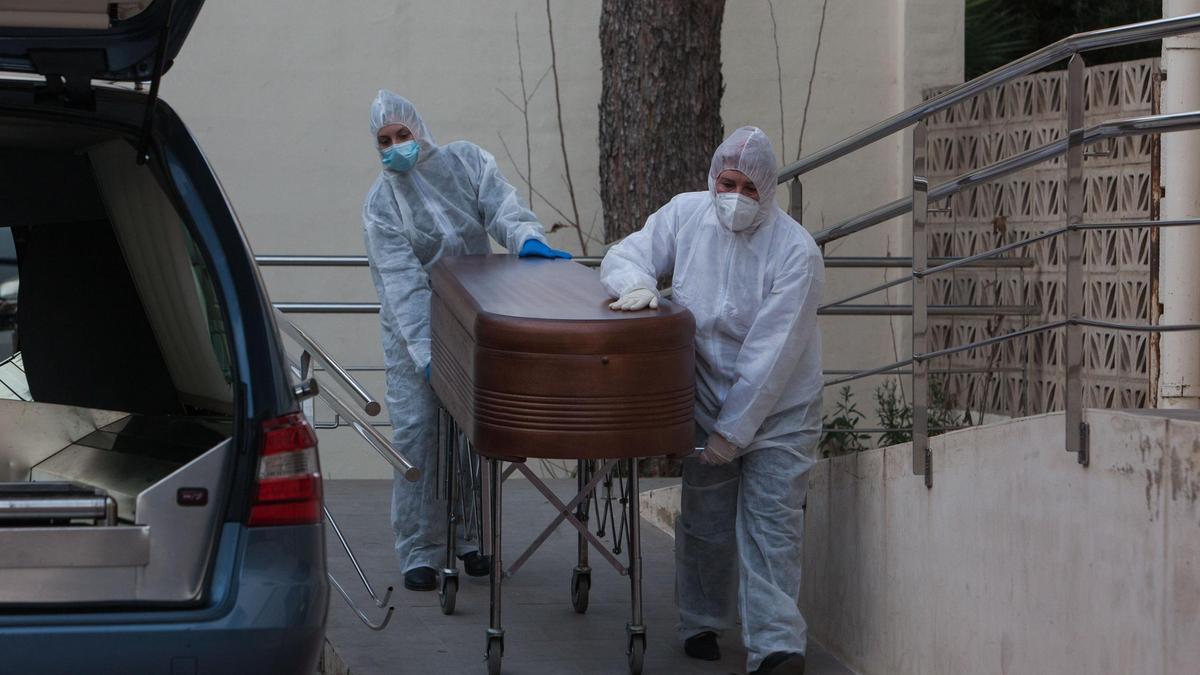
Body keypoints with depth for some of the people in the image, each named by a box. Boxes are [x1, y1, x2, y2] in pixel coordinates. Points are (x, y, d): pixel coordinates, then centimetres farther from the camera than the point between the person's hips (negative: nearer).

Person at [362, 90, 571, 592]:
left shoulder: (466, 163, -1)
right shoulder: (381, 203, -10)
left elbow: (502, 207, -12)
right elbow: (404, 283, -19)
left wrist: (527, 239, -36)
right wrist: (427, 353, -28)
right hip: (413, 330, -3)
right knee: (417, 433, -8)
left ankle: (470, 536, 24)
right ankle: (419, 551, 0)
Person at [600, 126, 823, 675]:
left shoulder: (795, 251, -19)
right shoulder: (685, 214, -6)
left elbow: (773, 352, -20)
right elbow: (625, 255, 4)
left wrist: (735, 429, -20)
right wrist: (636, 283, -23)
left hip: (778, 408, -3)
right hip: (707, 399, 3)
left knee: (770, 524, -9)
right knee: (705, 521, 11)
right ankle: (702, 624, 30)